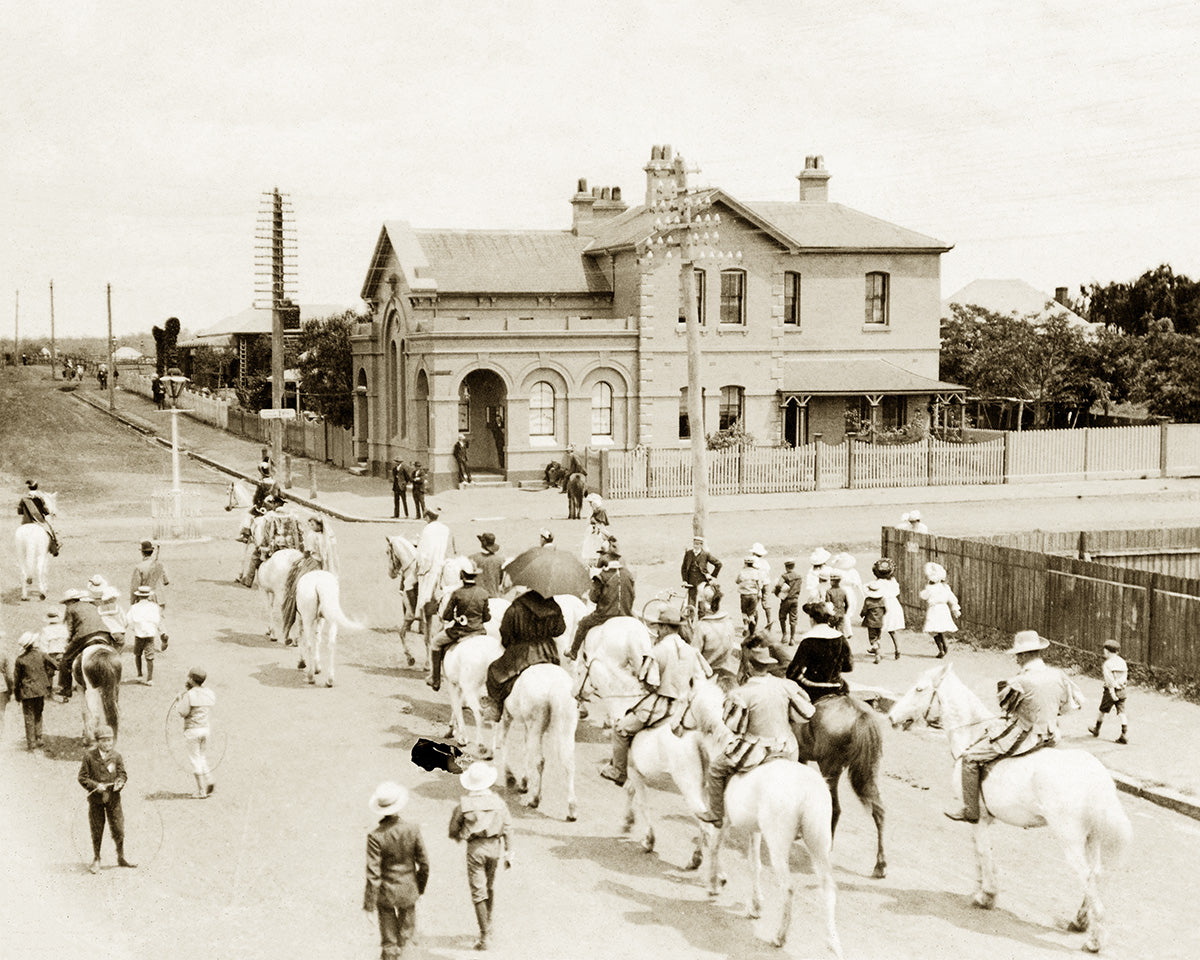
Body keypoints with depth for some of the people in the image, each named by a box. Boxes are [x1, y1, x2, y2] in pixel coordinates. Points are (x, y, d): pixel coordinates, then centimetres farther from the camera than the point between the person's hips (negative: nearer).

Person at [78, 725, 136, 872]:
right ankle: (96, 861, 20)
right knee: (96, 831, 6)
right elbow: (82, 777, -3)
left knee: (118, 830, 3)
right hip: (96, 799, -1)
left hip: (113, 798, 1)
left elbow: (122, 774, 6)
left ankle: (121, 858, 19)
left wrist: (120, 782, -16)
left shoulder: (116, 756, 3)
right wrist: (95, 785, -17)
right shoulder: (89, 757, -4)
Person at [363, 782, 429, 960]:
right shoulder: (412, 830, -17)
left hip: (386, 893, -2)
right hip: (408, 891, 2)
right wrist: (420, 887, 12)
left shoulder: (376, 836, -23)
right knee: (407, 929, 26)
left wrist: (369, 903, -9)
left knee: (389, 932, 18)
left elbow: (373, 873, -19)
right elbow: (424, 863, -6)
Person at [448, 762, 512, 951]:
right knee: (490, 886, 24)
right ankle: (488, 924, 38)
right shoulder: (498, 802, -5)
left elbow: (453, 832, -3)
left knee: (478, 892, 1)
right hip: (494, 847, 3)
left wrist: (460, 836, 20)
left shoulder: (463, 805, -10)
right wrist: (509, 854, 6)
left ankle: (484, 936, -2)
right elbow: (507, 830, -2)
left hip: (475, 849, -3)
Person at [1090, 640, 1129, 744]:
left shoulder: (1108, 664, -12)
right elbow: (1125, 677, 12)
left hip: (1111, 691, -5)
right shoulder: (1122, 662, 6)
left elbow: (1109, 679, -19)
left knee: (1102, 711, 15)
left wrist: (1112, 693, -21)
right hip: (1121, 691, 5)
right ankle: (1124, 735, -8)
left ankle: (1096, 729, 33)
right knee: (1121, 713, 1)